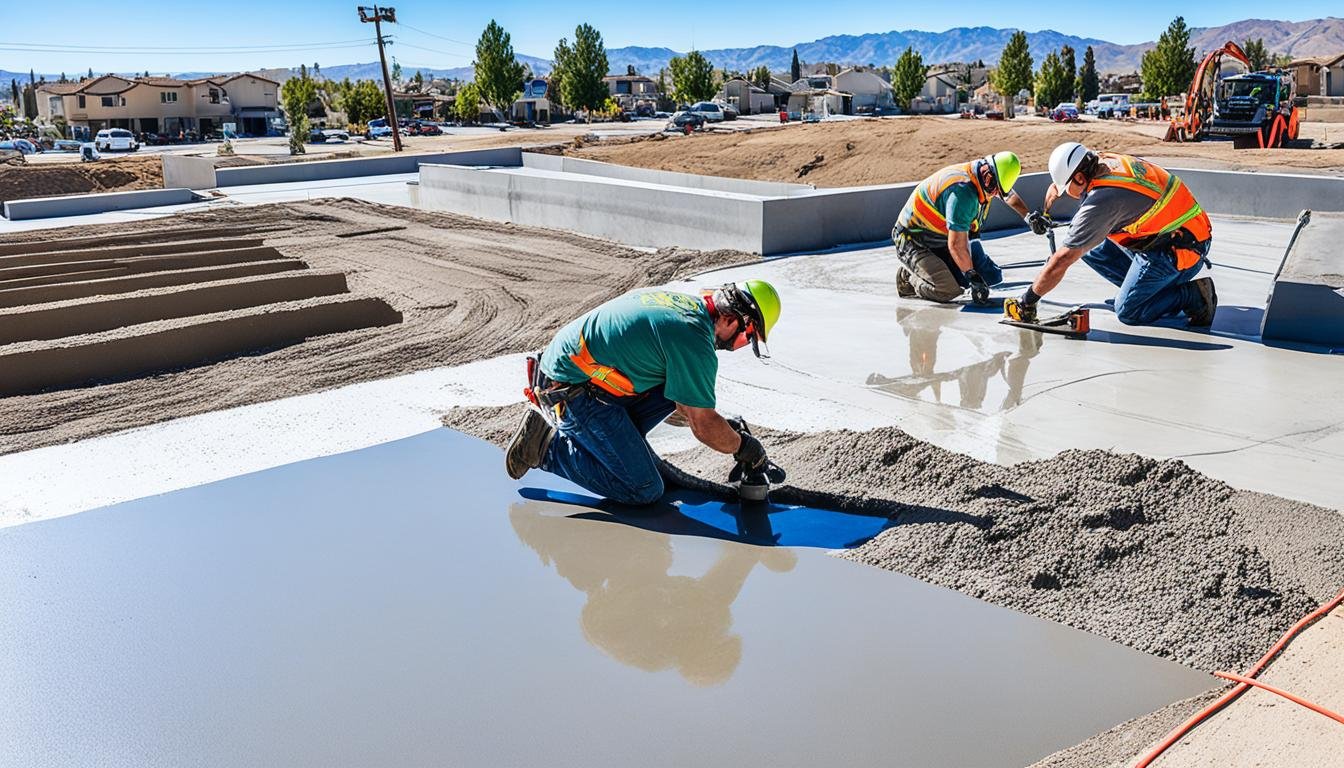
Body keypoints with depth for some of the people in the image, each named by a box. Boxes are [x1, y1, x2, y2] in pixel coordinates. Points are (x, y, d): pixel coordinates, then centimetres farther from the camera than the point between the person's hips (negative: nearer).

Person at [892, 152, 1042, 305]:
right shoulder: (962, 192, -34)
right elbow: (956, 244, -31)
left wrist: (1028, 216, 15)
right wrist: (972, 276, -24)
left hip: (942, 239, 9)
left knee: (992, 276, 3)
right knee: (948, 291, -28)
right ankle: (909, 277, 0)